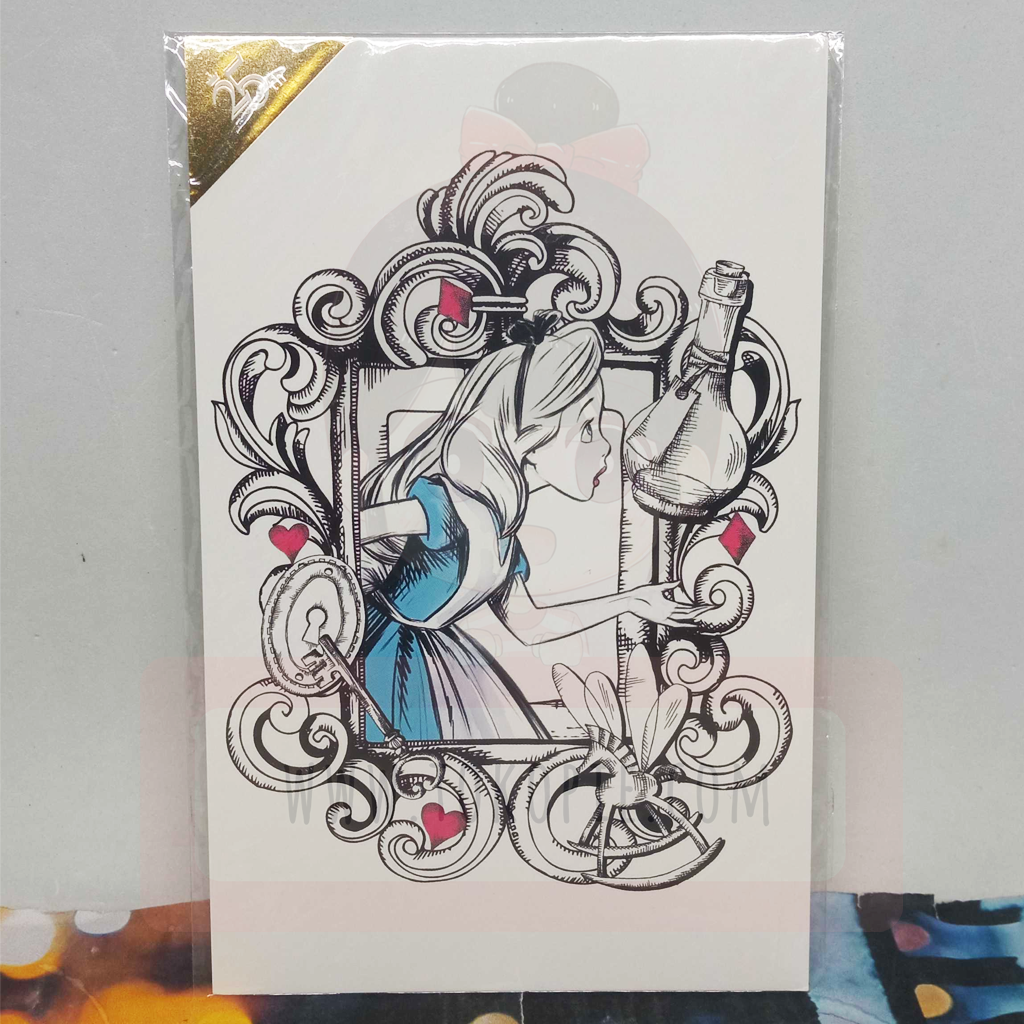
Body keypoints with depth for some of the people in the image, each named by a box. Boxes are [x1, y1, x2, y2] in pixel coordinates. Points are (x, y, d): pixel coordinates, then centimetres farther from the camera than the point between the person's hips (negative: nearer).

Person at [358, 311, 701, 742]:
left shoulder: (499, 528, -1)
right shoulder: (455, 512, -31)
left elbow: (529, 625, 14)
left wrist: (631, 600, 20)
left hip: (426, 656, 9)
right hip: (379, 654, -9)